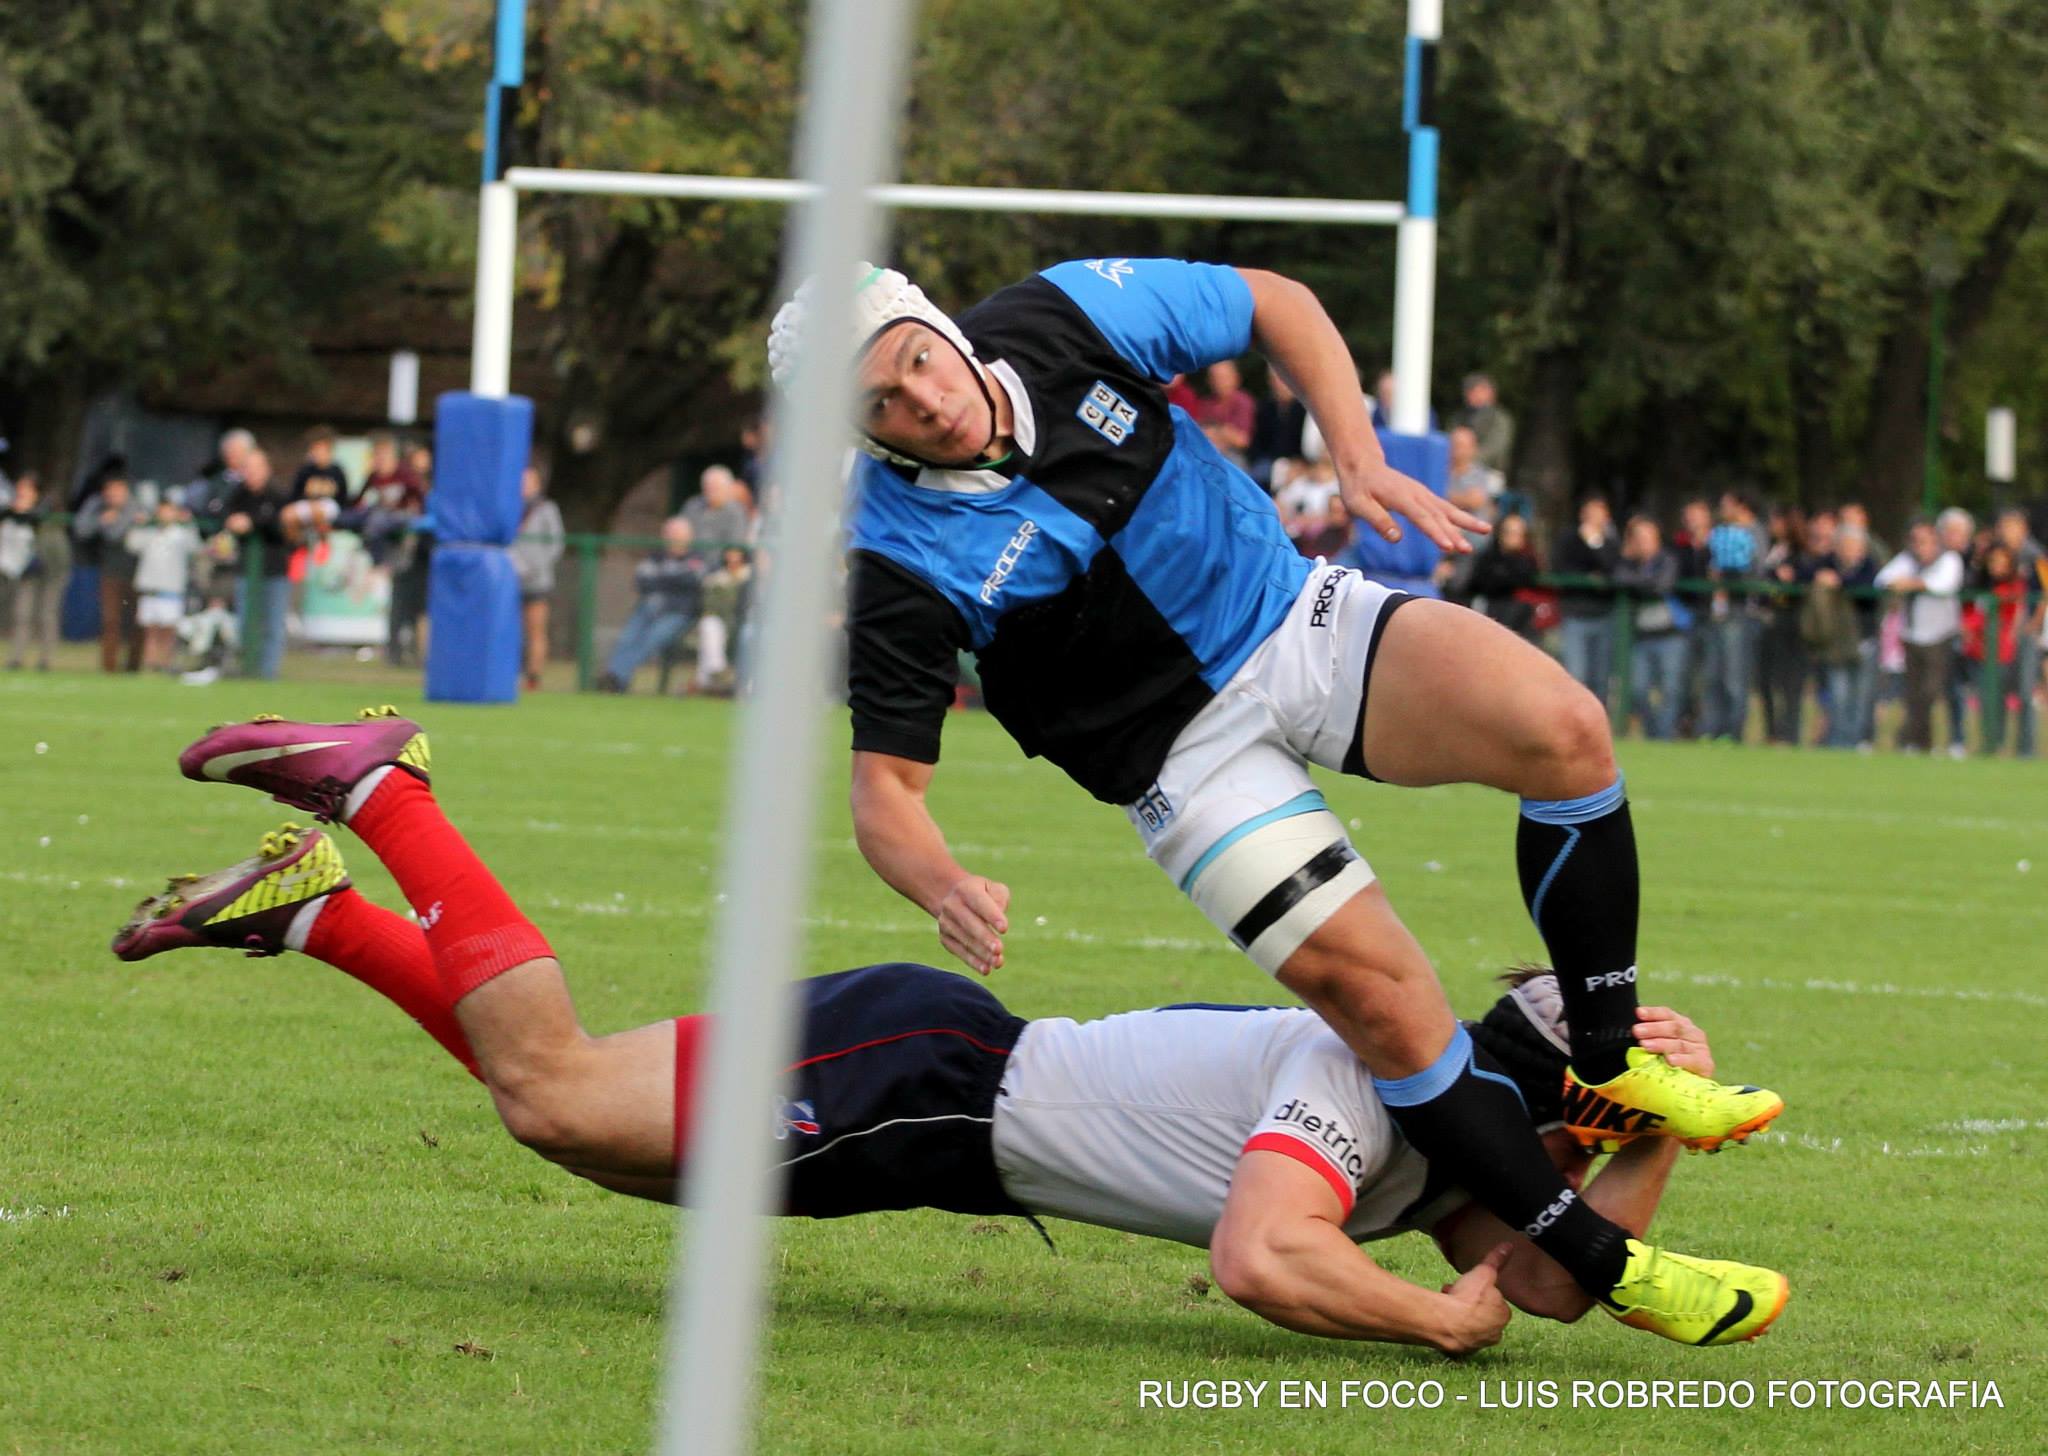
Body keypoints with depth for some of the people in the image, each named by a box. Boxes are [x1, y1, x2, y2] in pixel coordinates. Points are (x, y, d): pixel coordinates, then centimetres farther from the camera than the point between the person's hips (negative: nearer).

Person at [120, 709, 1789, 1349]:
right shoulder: (1359, 1082, -24)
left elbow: (1555, 1279, 0)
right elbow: (1263, 1261, -38)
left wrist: (1667, 1129, -12)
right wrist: (1442, 1321, -27)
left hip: (953, 1116, 8)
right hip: (926, 1071, -8)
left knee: (589, 1122, 15)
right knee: (555, 1090, -9)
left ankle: (315, 910, 22)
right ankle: (378, 792, 3)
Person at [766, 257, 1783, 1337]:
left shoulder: (1068, 314, -11)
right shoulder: (901, 564, -19)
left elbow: (1279, 307, 5)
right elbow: (884, 786, -16)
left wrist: (1358, 460, -8)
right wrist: (946, 889, -37)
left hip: (1301, 617, 3)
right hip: (1187, 752, -3)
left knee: (1562, 731, -22)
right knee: (1381, 999, -21)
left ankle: (1609, 1068, -5)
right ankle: (1604, 1265, -10)